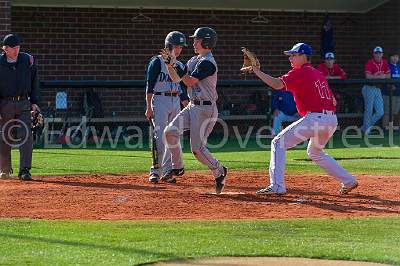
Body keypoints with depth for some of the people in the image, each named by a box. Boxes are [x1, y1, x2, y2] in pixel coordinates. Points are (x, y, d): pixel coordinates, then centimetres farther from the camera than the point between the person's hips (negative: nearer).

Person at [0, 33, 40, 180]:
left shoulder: (28, 60, 3)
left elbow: (34, 82, 12)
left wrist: (34, 102, 6)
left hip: (23, 103, 1)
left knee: (26, 136, -10)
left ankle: (24, 170, -11)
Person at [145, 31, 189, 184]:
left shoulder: (180, 66, 15)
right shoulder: (157, 62, -4)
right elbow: (149, 86, -8)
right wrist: (149, 107, -16)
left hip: (176, 102, 6)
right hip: (160, 100, -6)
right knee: (160, 136, -14)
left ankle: (167, 172, 9)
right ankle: (155, 171, -13)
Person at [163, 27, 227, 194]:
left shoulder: (207, 63, -17)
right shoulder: (194, 60, 13)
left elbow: (189, 81, -22)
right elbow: (176, 78, 14)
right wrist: (169, 64, -1)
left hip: (205, 109, -9)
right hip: (193, 107, 9)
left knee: (197, 149, -8)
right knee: (170, 131, -7)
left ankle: (219, 171, 14)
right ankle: (177, 166, 7)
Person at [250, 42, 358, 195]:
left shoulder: (300, 72, -3)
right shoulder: (318, 74, 23)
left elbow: (277, 84, -17)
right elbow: (333, 101, 23)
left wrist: (257, 71, -15)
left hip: (314, 118, -9)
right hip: (332, 119, 9)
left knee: (278, 143, -3)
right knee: (315, 152, 32)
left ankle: (277, 186, -15)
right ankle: (349, 181, 28)